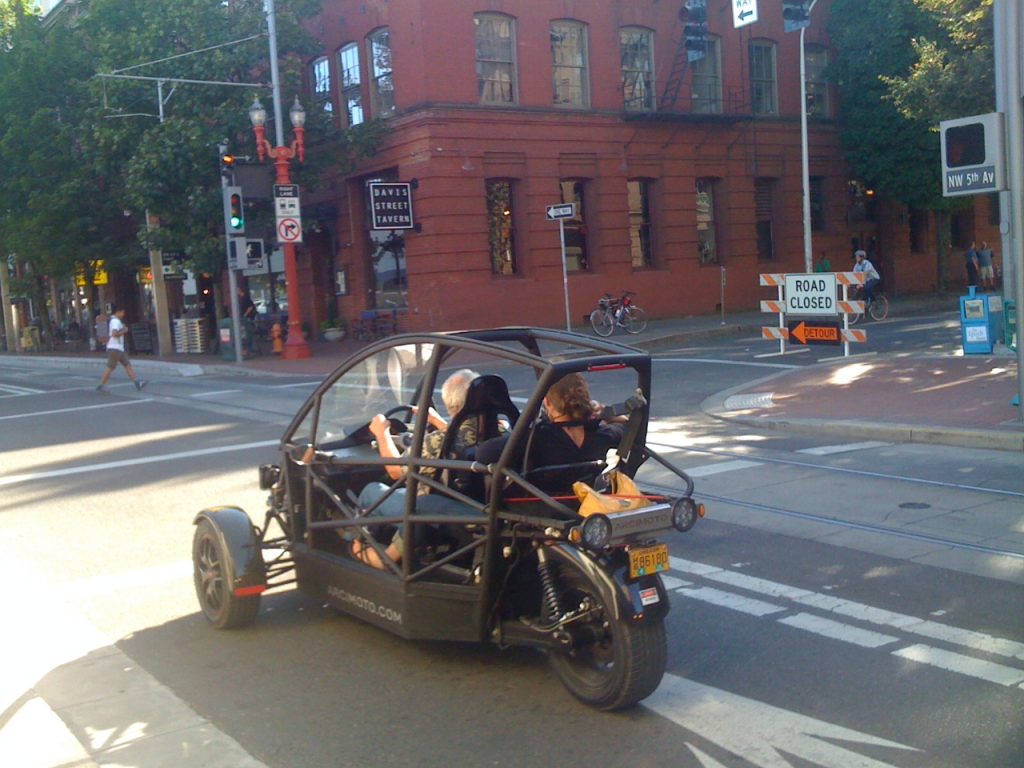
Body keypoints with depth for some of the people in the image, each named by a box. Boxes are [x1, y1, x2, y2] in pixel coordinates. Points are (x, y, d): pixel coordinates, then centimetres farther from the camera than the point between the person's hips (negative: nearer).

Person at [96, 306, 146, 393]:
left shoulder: (113, 321, 18)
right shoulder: (116, 321, -14)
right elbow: (115, 334, -27)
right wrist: (124, 331, -13)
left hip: (119, 348, 11)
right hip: (114, 348, -11)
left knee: (128, 365, 4)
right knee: (110, 368, -6)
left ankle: (137, 383, 0)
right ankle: (101, 386, 0)